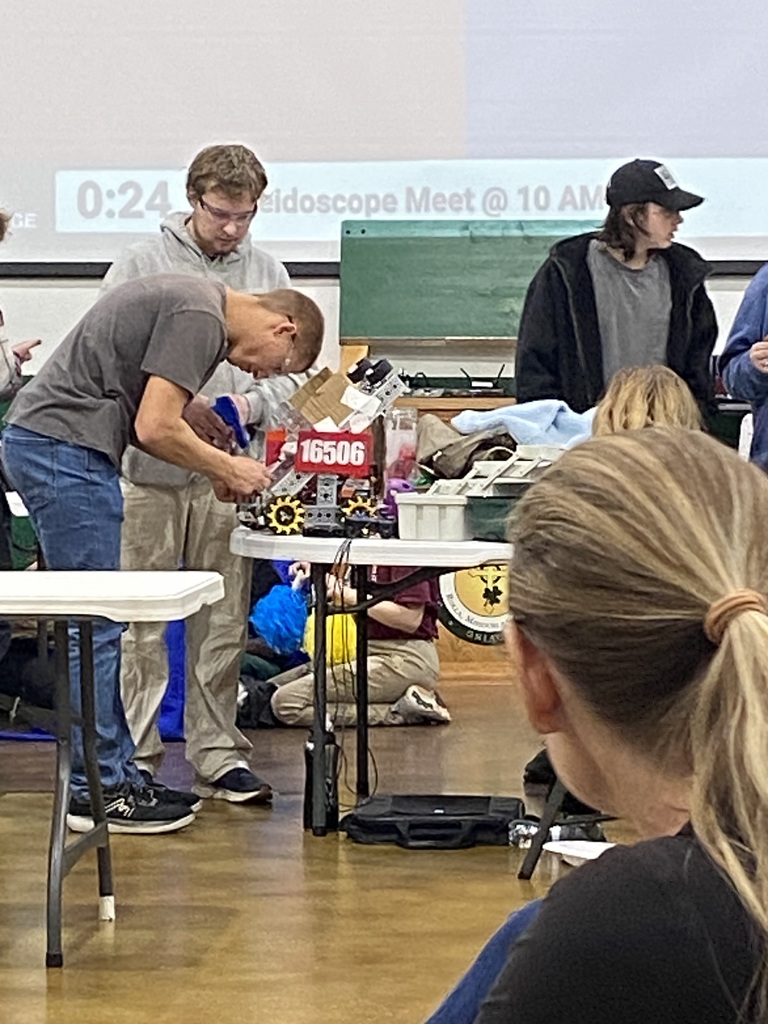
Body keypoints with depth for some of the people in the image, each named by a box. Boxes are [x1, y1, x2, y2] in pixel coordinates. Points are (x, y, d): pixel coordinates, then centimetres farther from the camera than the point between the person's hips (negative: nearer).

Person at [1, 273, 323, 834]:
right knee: (96, 626, -5)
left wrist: (218, 468, 12)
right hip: (65, 450, -11)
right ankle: (98, 792, 1)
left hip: (45, 442, 11)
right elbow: (156, 429, -19)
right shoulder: (201, 318, -14)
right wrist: (228, 468, -4)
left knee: (100, 628, 13)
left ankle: (118, 775, 19)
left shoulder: (193, 301, 18)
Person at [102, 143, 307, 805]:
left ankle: (218, 756, 14)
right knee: (142, 626, 1)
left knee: (224, 626, 7)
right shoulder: (141, 266, 0)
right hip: (150, 468, -3)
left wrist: (254, 403, -10)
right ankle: (135, 757, 8)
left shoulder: (268, 274, 10)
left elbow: (290, 368, 11)